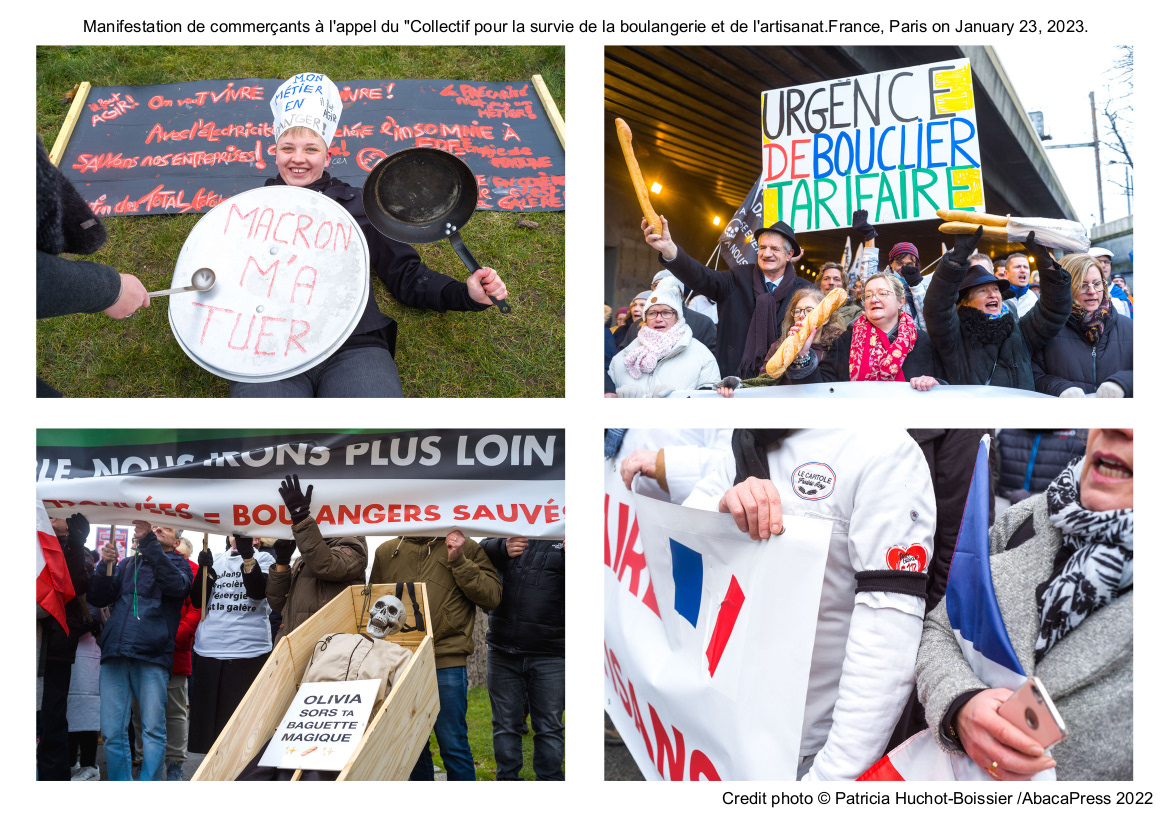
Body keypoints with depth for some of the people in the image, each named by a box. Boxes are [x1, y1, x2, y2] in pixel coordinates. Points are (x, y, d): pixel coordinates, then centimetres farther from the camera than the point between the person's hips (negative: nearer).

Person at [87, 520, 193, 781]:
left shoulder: (178, 563, 13)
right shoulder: (127, 563, 24)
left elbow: (177, 584, -11)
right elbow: (98, 599, 16)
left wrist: (148, 541, -17)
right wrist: (104, 566, -2)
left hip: (152, 655, -3)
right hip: (114, 653, 3)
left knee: (154, 730, -5)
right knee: (112, 732, 0)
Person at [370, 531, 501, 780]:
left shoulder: (466, 549, 3)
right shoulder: (386, 551, 13)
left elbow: (492, 596, -4)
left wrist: (459, 562, -13)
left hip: (447, 662, -3)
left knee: (453, 745, -1)